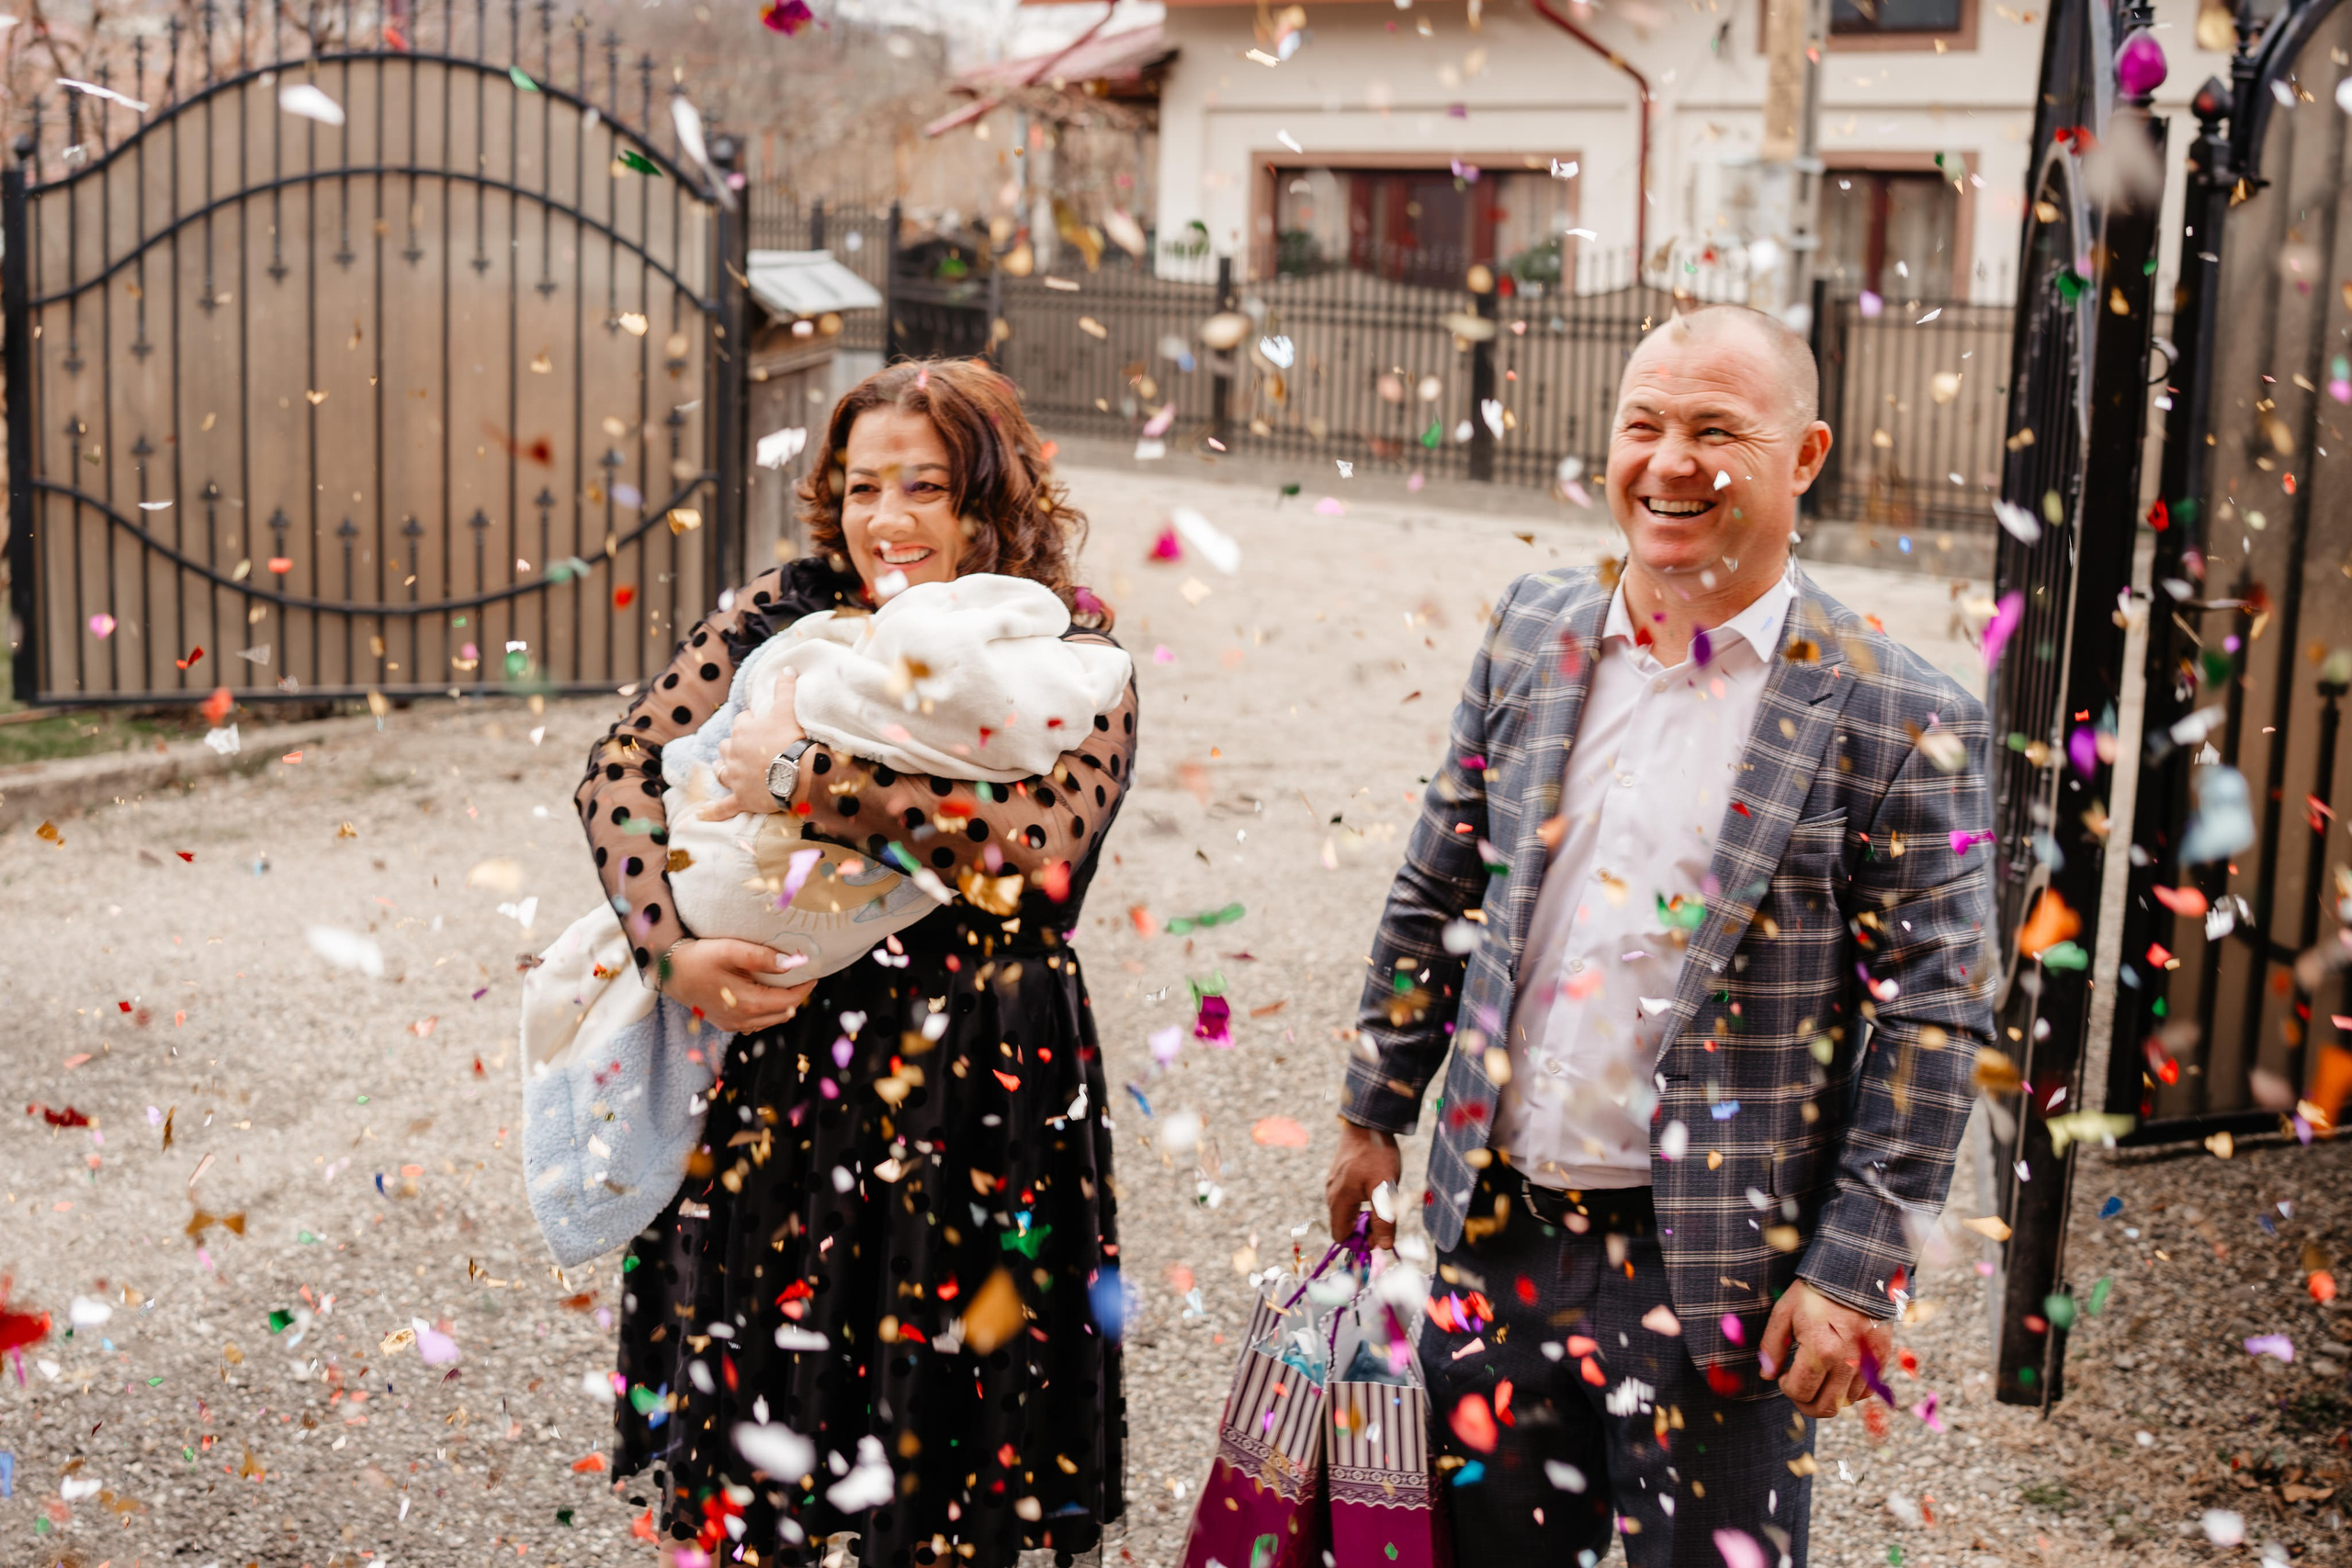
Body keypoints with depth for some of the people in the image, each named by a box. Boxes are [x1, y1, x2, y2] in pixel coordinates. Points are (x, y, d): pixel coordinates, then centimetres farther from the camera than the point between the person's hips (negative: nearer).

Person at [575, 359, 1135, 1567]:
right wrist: (673, 950, -16)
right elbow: (623, 765, -1)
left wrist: (803, 776, -20)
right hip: (767, 1068, 3)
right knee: (739, 1419, 9)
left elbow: (1037, 834, -23)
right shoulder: (782, 612, 5)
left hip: (969, 1098, -2)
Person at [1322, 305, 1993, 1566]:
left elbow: (1933, 1012, -9)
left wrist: (1855, 1269, -12)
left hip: (1716, 1268, -4)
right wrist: (1375, 1113, 13)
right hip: (1498, 1230, 4)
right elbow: (1434, 894, 11)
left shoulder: (1900, 722, -10)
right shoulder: (1533, 637, 4)